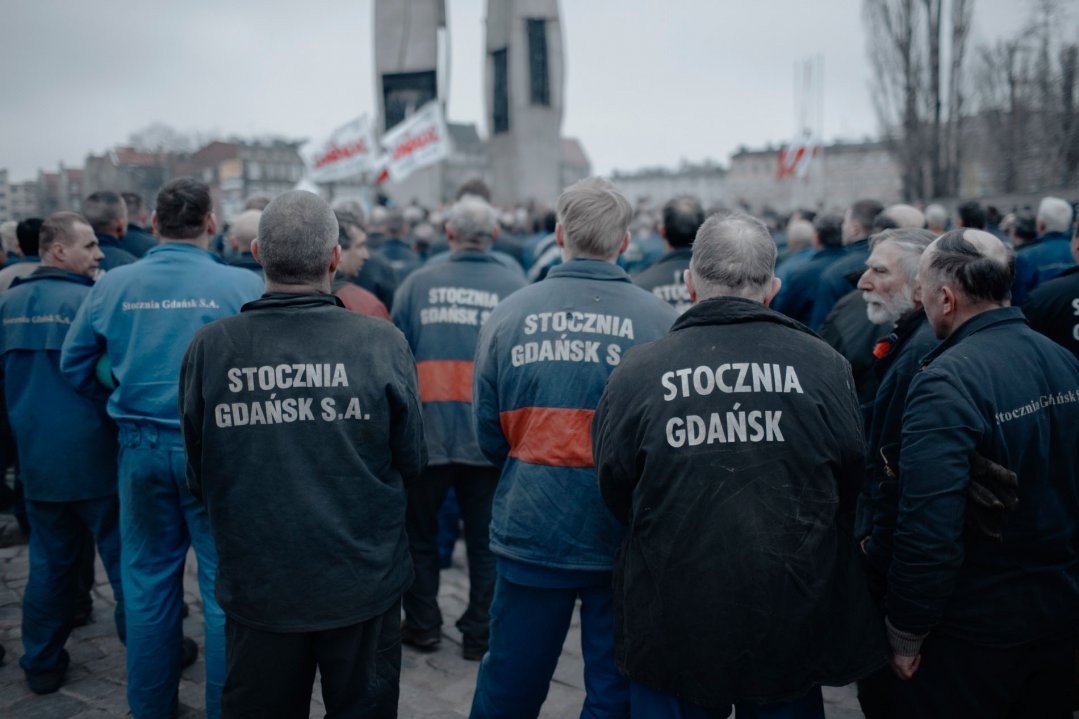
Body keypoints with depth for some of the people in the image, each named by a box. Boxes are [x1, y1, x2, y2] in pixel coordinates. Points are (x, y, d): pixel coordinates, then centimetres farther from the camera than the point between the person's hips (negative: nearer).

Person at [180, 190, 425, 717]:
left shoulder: (208, 348, -12)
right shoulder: (381, 342, -16)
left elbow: (198, 480, -1)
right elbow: (411, 463, -6)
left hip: (255, 586, 1)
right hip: (363, 583, -1)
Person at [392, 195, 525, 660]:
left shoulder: (417, 283, 0)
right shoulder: (516, 287, -2)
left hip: (426, 433, 1)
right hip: (489, 436, 0)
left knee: (419, 534, 18)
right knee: (485, 539, 12)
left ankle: (422, 626, 28)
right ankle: (479, 634, 22)